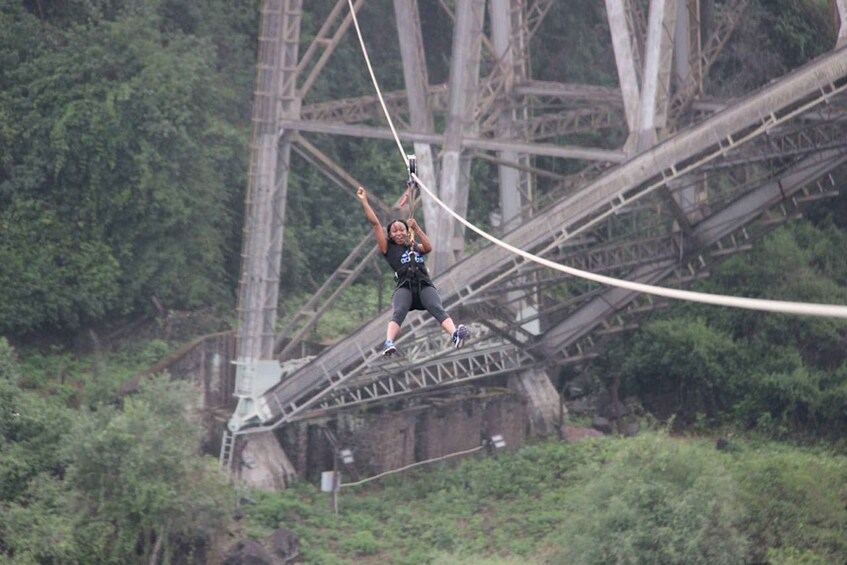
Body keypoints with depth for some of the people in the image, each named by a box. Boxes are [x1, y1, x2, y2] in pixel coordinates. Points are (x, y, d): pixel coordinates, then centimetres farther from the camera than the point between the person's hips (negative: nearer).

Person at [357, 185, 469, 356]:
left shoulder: (415, 247, 30)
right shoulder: (388, 249, 20)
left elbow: (428, 247, 9)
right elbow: (375, 223, 18)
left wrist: (416, 228, 9)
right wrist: (364, 200, 17)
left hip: (425, 285, 2)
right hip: (404, 287, -2)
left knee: (437, 309, -25)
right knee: (398, 313, -30)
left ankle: (455, 335, -51)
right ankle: (388, 343, -52)